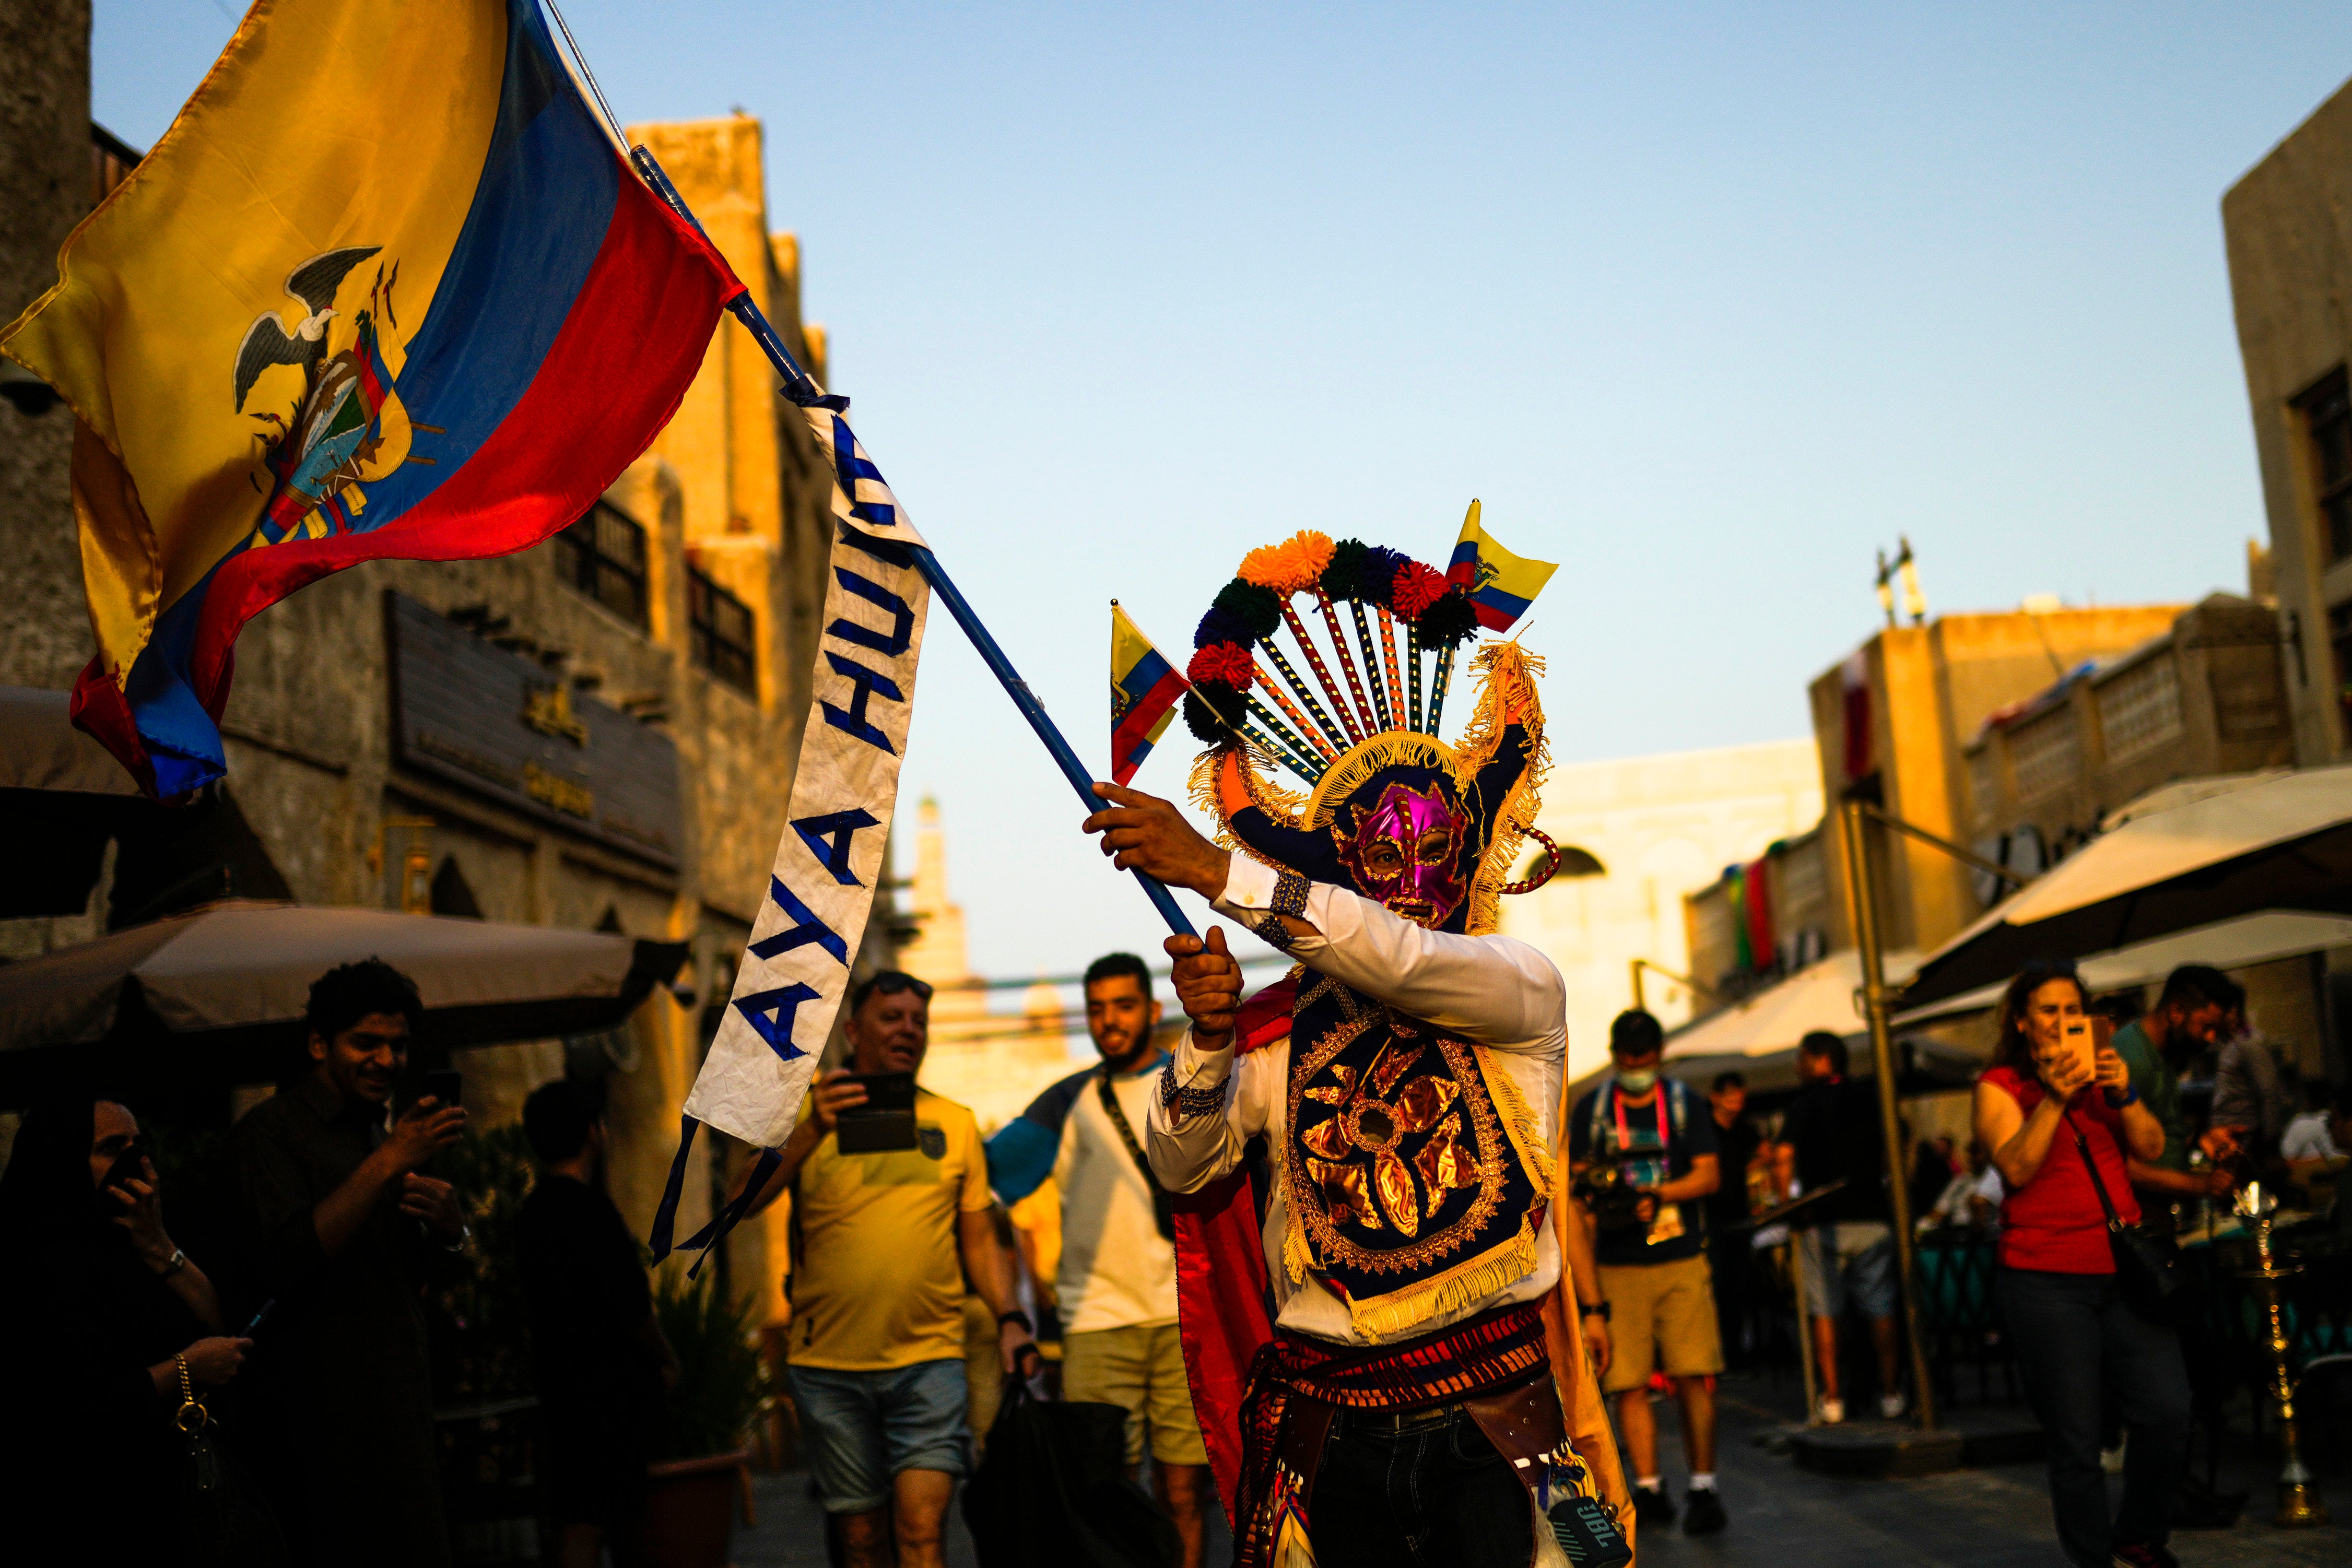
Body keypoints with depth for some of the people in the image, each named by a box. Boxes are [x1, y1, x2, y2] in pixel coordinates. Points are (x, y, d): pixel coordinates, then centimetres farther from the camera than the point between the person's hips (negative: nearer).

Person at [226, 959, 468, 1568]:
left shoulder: (391, 1127, 17)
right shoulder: (270, 1130, -8)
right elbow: (281, 1264, -24)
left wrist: (451, 1230, -4)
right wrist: (387, 1164, -24)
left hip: (402, 1403, 8)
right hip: (326, 1419, -7)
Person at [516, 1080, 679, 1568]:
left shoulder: (533, 1211, 10)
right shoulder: (589, 1208, -17)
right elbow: (631, 1307, -20)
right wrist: (667, 1359, -1)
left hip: (566, 1382, 9)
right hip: (608, 1388, -9)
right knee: (585, 1524, -7)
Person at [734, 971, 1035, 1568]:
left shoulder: (955, 1124, 11)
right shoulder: (808, 1116, 3)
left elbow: (979, 1237, 16)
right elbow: (744, 1200, -13)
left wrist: (1009, 1317, 0)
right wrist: (813, 1131, -28)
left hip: (929, 1360, 0)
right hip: (828, 1365, 0)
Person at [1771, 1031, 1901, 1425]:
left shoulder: (1806, 1104, -3)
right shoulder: (1872, 1099, 8)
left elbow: (1783, 1158, -13)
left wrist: (1787, 1203, -5)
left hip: (1824, 1222, -3)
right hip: (1873, 1216, 3)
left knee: (1825, 1312, 2)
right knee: (1880, 1309, 9)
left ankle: (1831, 1397, -1)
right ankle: (1890, 1393, 11)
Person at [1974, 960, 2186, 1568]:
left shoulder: (2101, 1073, 16)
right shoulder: (1999, 1086, 2)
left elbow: (2151, 1149, 7)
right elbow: (2017, 1166, -12)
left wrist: (2124, 1095, -9)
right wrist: (2055, 1098, -20)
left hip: (2124, 1268, 4)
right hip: (2044, 1281, -4)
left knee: (2167, 1413, -5)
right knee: (2075, 1439, -3)